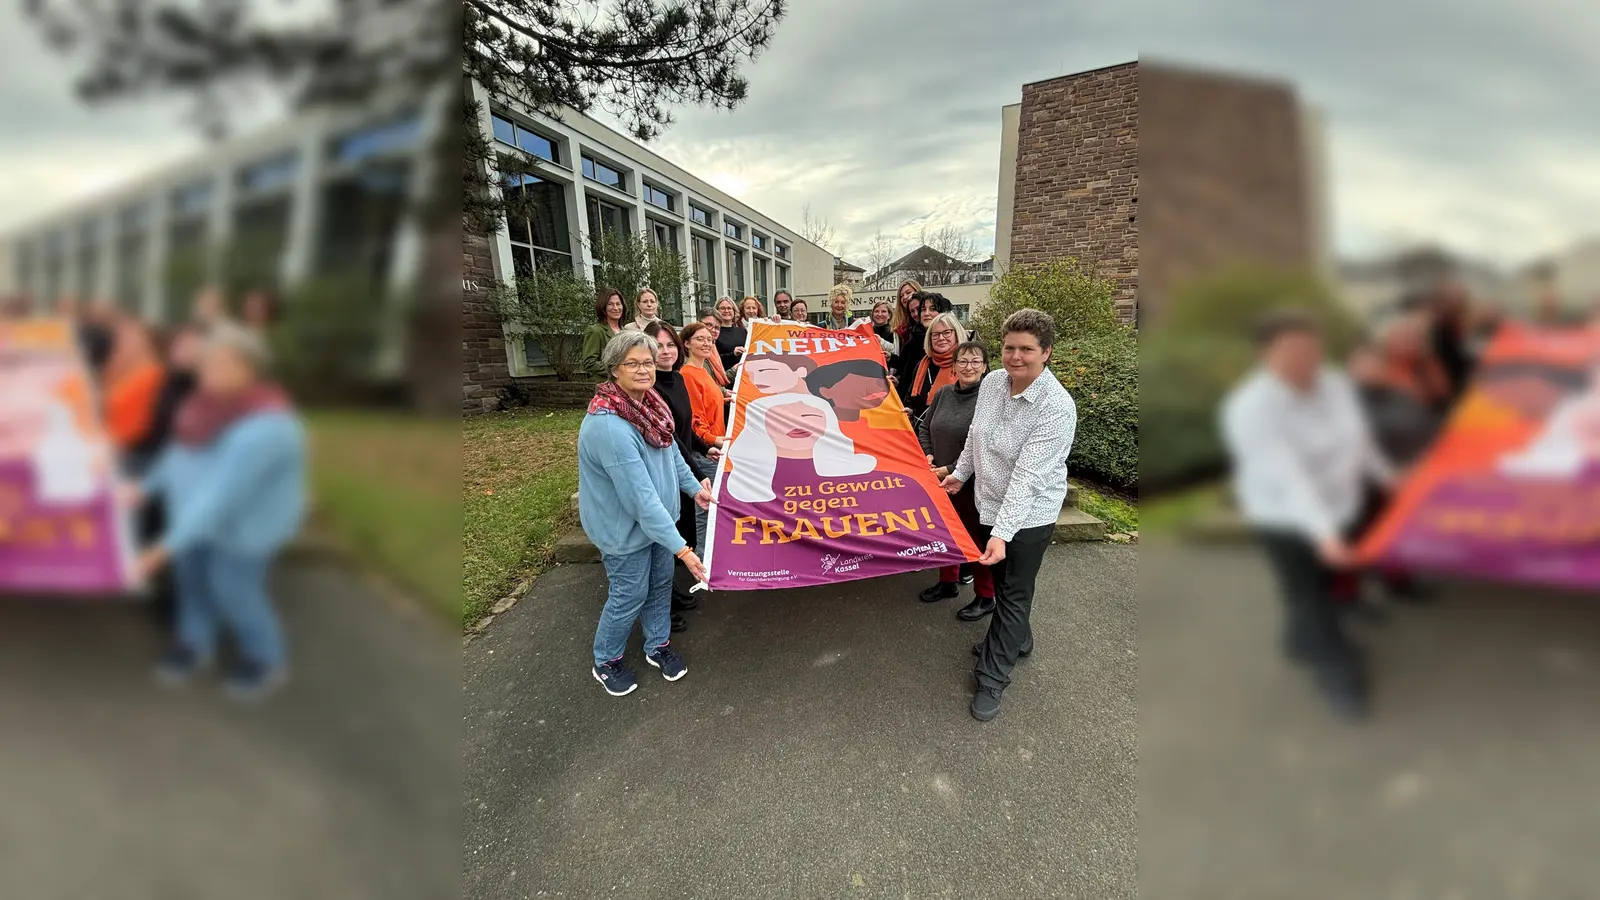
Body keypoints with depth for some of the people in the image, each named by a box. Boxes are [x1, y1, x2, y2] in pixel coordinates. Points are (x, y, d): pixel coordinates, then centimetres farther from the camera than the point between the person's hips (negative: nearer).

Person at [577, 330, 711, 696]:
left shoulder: (649, 404, -5)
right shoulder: (608, 426, -34)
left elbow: (670, 451, 13)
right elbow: (641, 496, -34)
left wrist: (694, 487, 10)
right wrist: (680, 547, -32)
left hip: (658, 516, 8)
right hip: (625, 527, -8)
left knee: (661, 582, 21)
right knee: (629, 595, 9)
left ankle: (658, 645, 44)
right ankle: (606, 662, 36)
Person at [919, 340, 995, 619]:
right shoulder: (943, 393, 3)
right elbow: (924, 427, 16)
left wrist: (952, 470, -19)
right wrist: (927, 454, 1)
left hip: (973, 483, -6)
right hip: (940, 480, 6)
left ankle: (985, 597, 26)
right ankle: (948, 582, 41)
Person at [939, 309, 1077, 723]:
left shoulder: (1057, 407, -25)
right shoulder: (991, 381, -6)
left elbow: (1028, 476, -31)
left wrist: (1002, 533, -34)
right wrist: (961, 472, 20)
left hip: (1029, 515, -6)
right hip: (989, 503, 7)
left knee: (1014, 594, 7)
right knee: (999, 580, 23)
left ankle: (992, 679, 21)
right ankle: (1016, 639, 48)